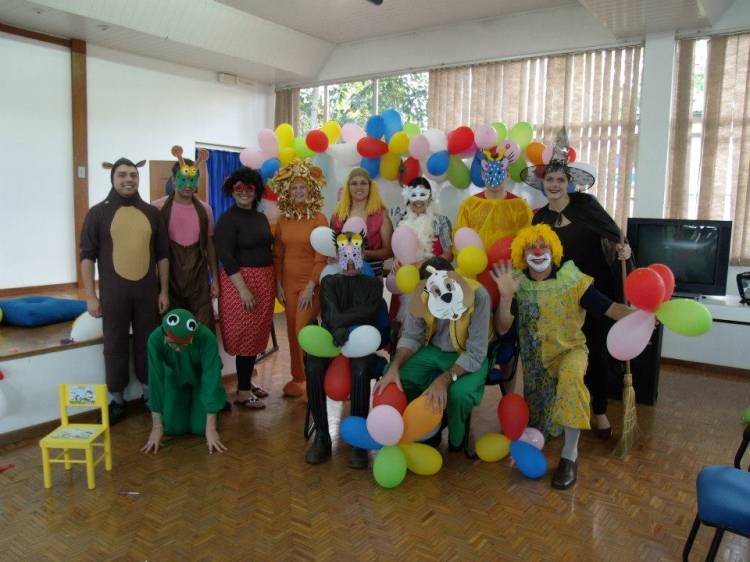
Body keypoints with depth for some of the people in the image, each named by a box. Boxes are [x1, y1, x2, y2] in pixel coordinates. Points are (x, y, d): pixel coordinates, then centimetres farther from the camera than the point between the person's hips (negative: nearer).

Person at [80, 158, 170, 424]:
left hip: (147, 290, 2)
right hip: (113, 291, -2)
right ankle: (116, 400, 20)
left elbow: (162, 254, 9)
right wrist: (90, 295, -6)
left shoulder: (152, 212, 7)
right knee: (115, 346, 7)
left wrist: (164, 291, 5)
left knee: (148, 344, 10)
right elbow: (87, 255, -2)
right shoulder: (98, 213, 0)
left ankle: (150, 394, 26)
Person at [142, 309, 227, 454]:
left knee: (200, 428, -11)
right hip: (175, 378, 2)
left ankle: (215, 401, 20)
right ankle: (186, 400, 23)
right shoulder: (155, 338, -34)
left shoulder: (206, 337, -38)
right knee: (174, 428, -8)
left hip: (201, 378, -1)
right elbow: (155, 380, -29)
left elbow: (211, 378, -36)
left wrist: (211, 429, -35)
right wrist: (157, 427, -27)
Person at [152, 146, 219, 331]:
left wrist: (215, 278, 8)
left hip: (198, 278, 2)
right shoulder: (158, 207, -5)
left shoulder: (205, 209, 4)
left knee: (204, 328, 5)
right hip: (169, 277, -2)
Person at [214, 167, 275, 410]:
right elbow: (226, 257, -16)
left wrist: (275, 284, 15)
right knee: (246, 335, -4)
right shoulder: (228, 219, -9)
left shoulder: (261, 218, 13)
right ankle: (243, 392, 6)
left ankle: (246, 382, 25)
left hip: (264, 280, 7)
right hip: (240, 281, -7)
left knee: (257, 334, 12)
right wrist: (243, 289, -22)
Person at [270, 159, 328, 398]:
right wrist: (278, 284, 4)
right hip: (288, 282, 5)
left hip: (310, 283, -4)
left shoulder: (319, 219, -8)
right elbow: (277, 255, 9)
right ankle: (297, 376, 24)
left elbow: (321, 258, -12)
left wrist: (310, 287, -16)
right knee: (293, 330, 10)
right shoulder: (282, 220, 5)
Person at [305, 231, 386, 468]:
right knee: (312, 368, -30)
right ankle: (322, 436, -18)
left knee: (361, 371, -34)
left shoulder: (374, 283, 16)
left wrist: (340, 320, -17)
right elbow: (329, 309, -3)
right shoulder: (329, 282, 18)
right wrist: (338, 329, -25)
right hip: (331, 339, 1)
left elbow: (369, 311, -4)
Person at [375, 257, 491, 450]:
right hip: (434, 350, 4)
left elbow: (475, 354, -29)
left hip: (468, 356, -4)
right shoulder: (421, 296, -20)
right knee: (395, 377, -17)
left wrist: (444, 379, -41)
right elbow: (411, 337, -7)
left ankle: (457, 442, 3)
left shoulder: (478, 296, -32)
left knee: (460, 394, -33)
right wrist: (394, 367, -25)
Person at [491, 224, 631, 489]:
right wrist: (506, 297, -30)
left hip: (570, 349, -2)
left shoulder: (572, 279, -13)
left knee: (570, 378, -35)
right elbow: (502, 328, -14)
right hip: (534, 357, 3)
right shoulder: (517, 282, -9)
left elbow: (610, 308, -20)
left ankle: (570, 454, -23)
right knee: (538, 410, 4)